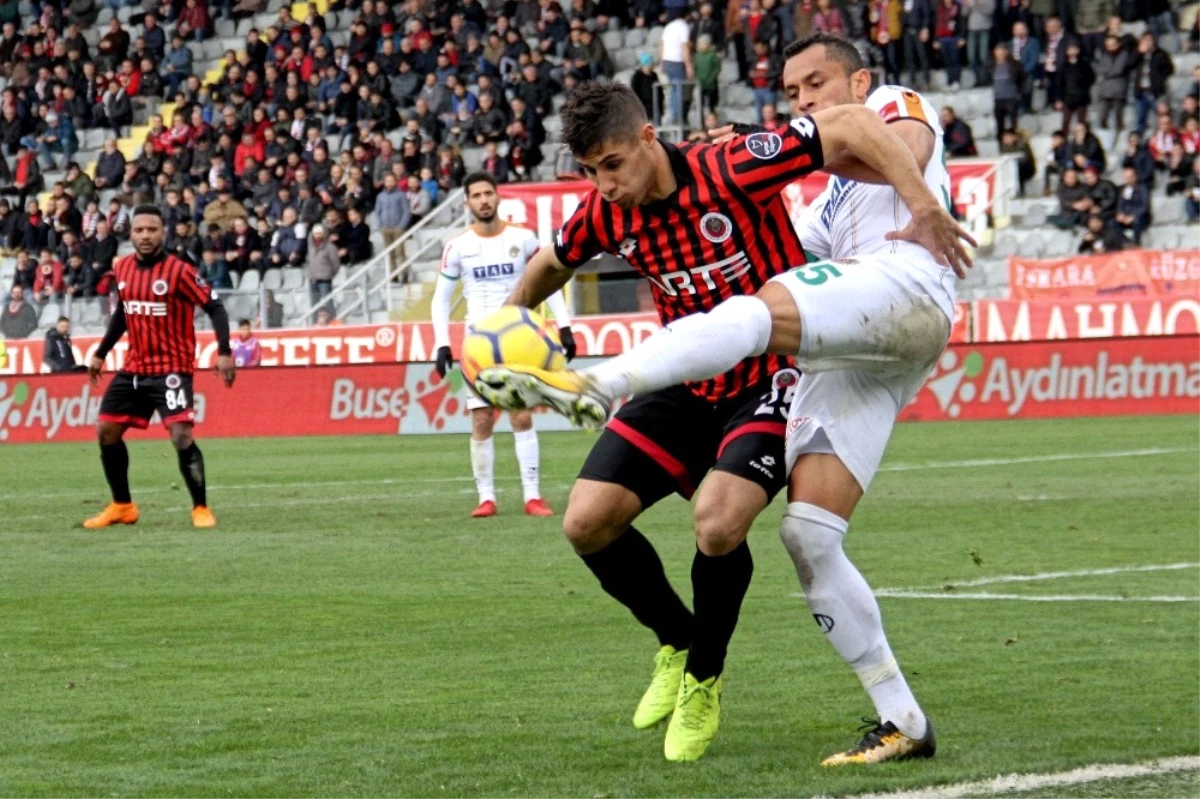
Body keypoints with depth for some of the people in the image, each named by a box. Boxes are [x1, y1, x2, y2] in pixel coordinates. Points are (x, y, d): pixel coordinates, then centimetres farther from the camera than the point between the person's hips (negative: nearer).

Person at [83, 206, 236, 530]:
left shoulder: (179, 271, -15)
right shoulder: (122, 268, 4)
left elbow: (214, 307, -13)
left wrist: (224, 351, -23)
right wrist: (101, 353, 23)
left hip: (171, 369, -7)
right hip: (134, 368, 7)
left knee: (181, 436, -19)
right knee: (106, 431, 8)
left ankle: (201, 508, -5)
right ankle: (122, 506, 21)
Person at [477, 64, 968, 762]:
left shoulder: (731, 170, -25)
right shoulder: (607, 214, -6)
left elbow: (853, 125, -29)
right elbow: (551, 266, 18)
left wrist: (924, 208, -35)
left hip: (773, 377, -6)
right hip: (688, 384, 6)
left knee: (719, 521, -29)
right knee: (587, 521, -7)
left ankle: (704, 679, -1)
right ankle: (677, 642, 21)